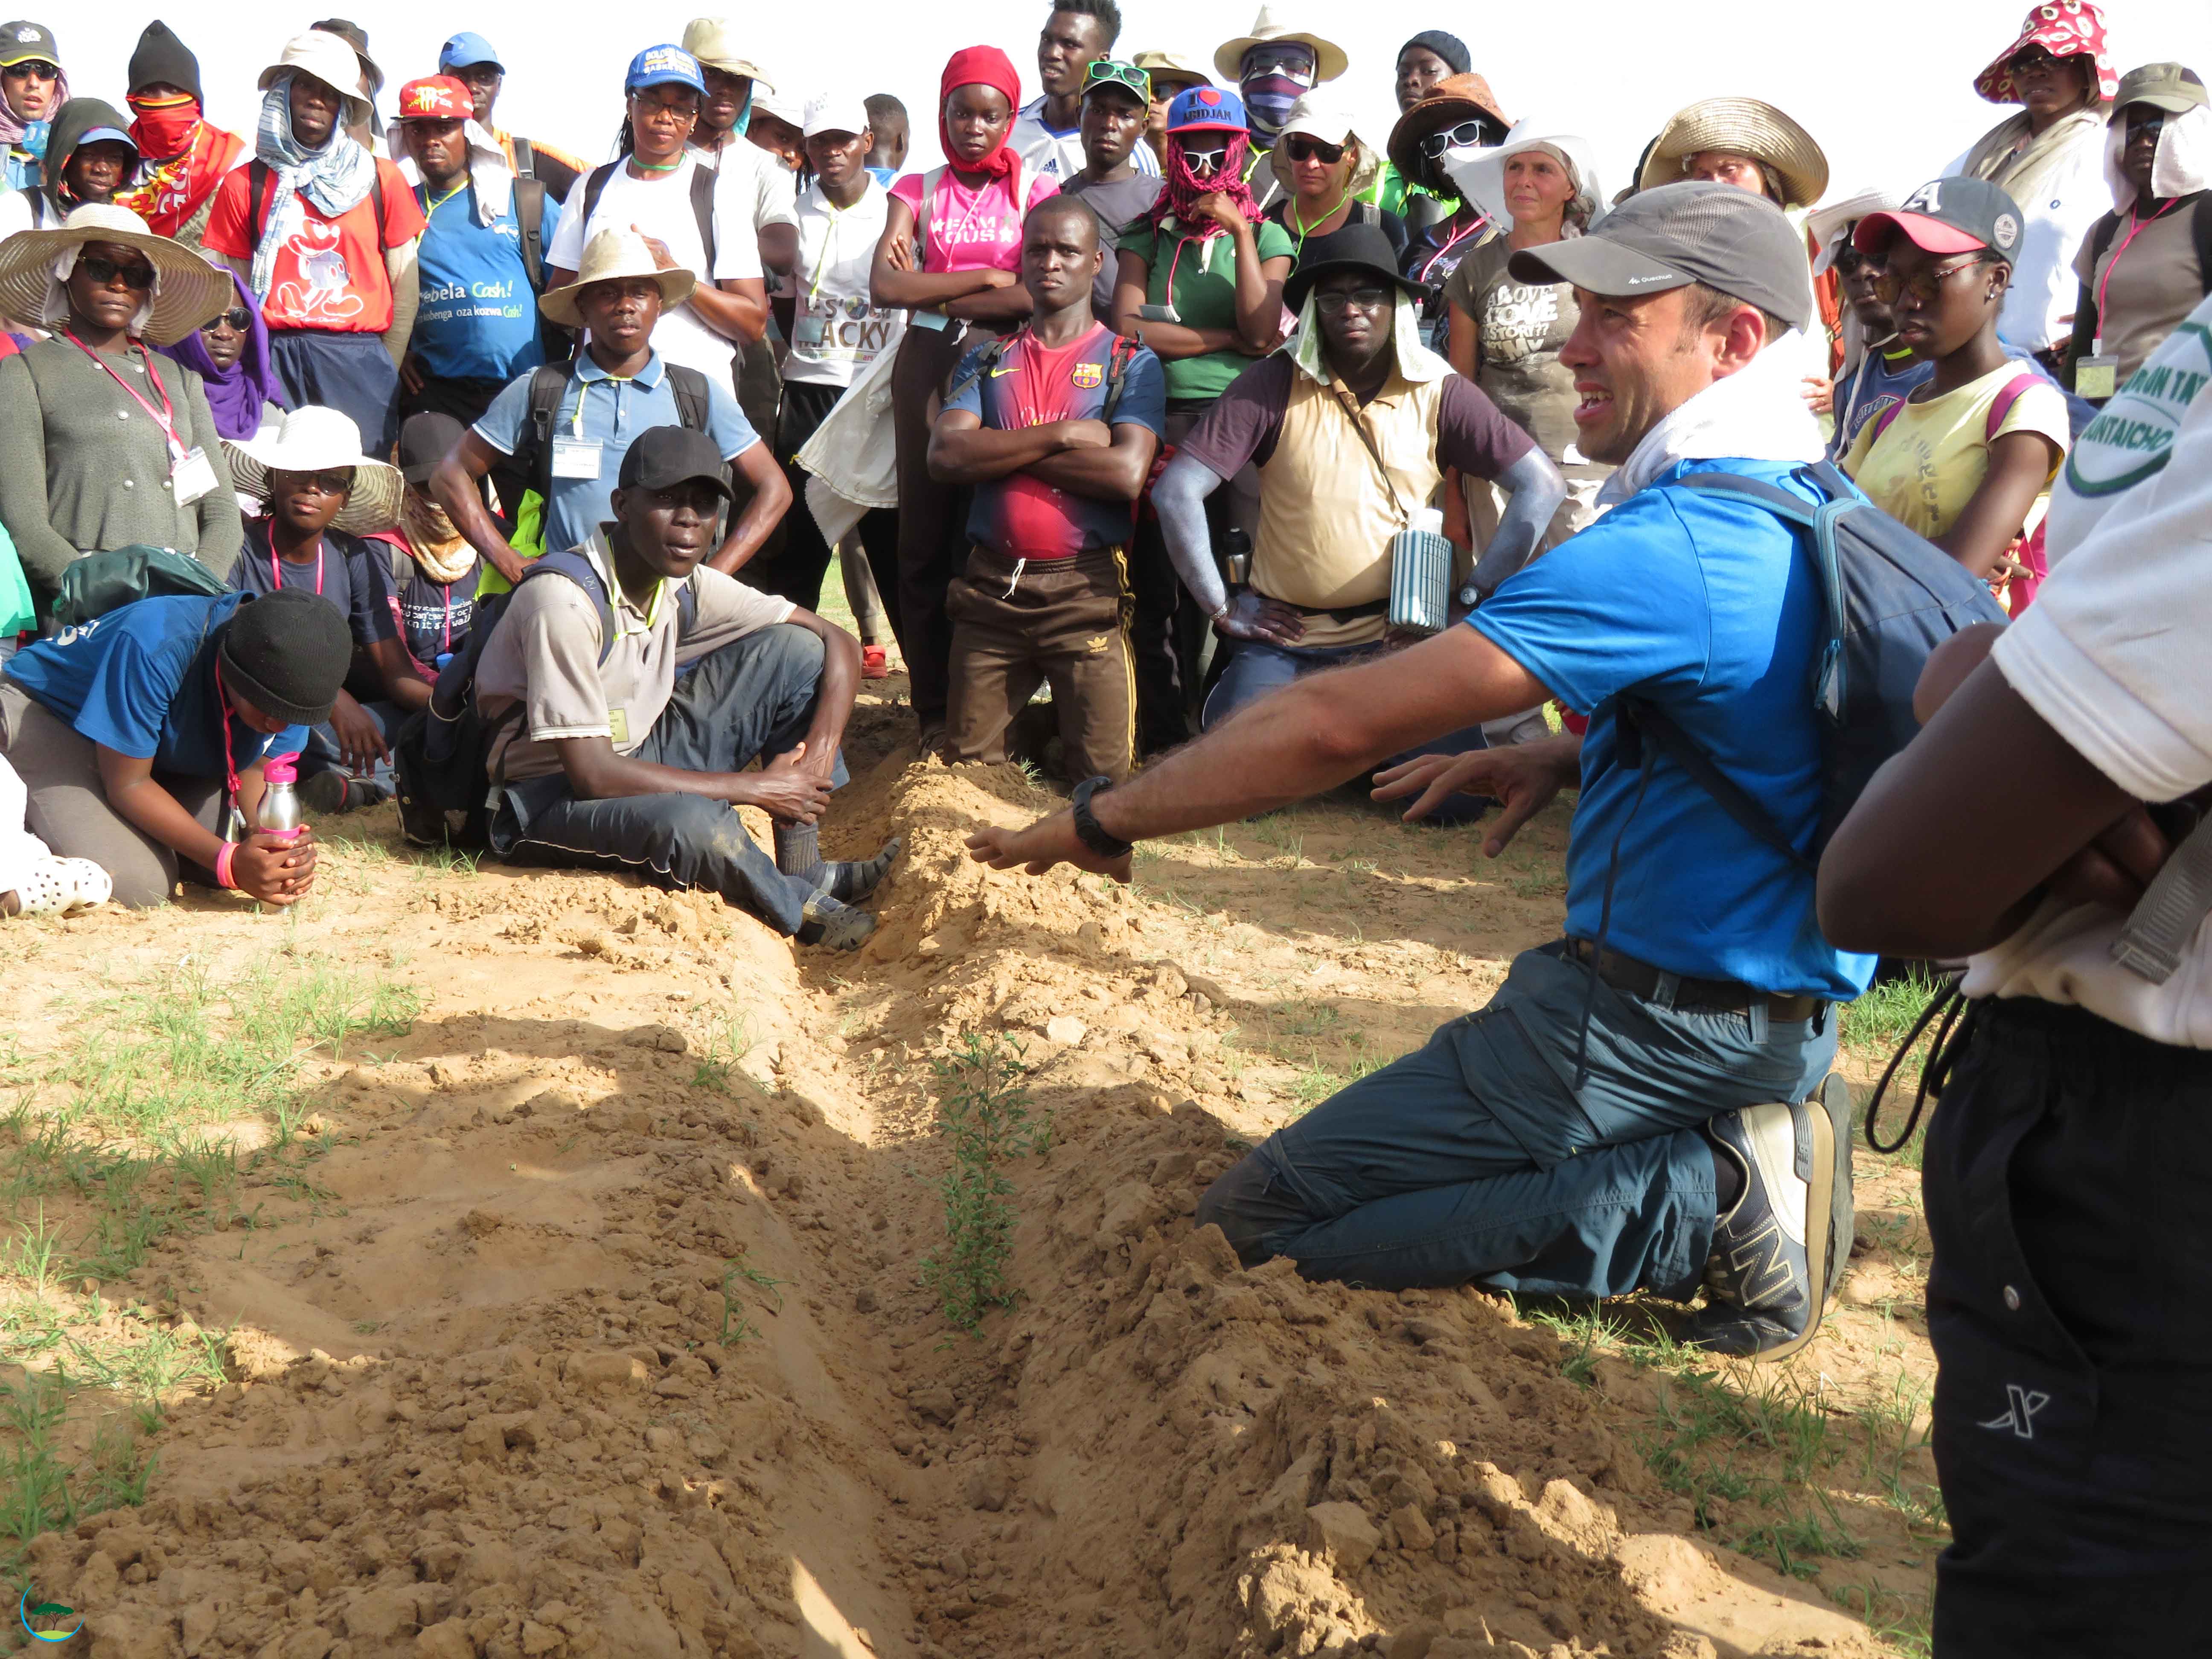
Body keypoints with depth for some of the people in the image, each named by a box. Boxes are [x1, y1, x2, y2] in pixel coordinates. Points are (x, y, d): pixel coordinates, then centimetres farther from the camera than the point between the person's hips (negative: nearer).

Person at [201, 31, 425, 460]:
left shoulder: (381, 179, 10)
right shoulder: (244, 184, 11)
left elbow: (404, 283, 10)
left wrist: (388, 373, 5)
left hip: (361, 361, 0)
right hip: (275, 362, 0)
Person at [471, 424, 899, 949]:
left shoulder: (687, 586, -4)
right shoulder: (564, 598, -26)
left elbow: (838, 643, 2)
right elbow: (592, 775, -28)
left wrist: (819, 755, -17)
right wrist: (754, 788, -23)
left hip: (638, 763, 7)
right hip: (553, 801, -7)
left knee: (794, 648, -4)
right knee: (693, 823, -39)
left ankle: (802, 867, -3)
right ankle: (800, 907, -6)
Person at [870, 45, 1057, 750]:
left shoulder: (1034, 191, 5)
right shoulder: (918, 191, 10)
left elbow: (1036, 294, -11)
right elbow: (885, 286, -6)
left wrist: (937, 296, -6)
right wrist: (987, 278, -7)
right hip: (928, 367, 2)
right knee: (926, 538, 1)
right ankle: (935, 710, 7)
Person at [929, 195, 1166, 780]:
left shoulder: (1130, 363, 4)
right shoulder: (988, 360, 13)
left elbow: (1126, 473, -13)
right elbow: (945, 456, -4)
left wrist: (1001, 450, -6)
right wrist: (1061, 435, -10)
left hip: (1085, 585, -3)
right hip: (990, 584, 3)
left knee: (1105, 777, -3)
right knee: (968, 768, 8)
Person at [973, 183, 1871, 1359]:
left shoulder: (1670, 548, -25)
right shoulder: (1807, 507, 6)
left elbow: (1337, 725, -26)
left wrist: (1103, 818, -15)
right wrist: (1567, 758, 8)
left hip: (1667, 1026, -10)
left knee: (1255, 1225, -7)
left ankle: (1704, 1202, -9)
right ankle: (1744, 1144, 8)